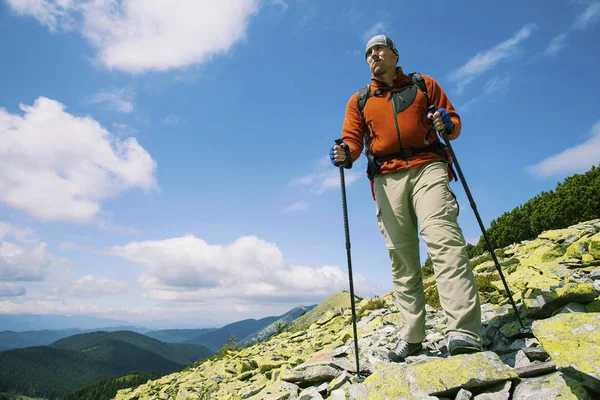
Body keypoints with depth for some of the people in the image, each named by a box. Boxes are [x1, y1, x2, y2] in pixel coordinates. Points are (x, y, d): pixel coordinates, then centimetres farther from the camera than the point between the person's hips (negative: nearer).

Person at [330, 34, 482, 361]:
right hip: (387, 177, 2)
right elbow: (352, 138, 11)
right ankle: (411, 336, 3)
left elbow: (455, 121, 16)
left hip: (427, 167, -1)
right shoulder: (359, 101, 22)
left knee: (443, 238, -21)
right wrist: (345, 153, -13)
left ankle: (463, 332, -25)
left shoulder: (424, 85, 20)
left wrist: (447, 124, -8)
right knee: (401, 255, -2)